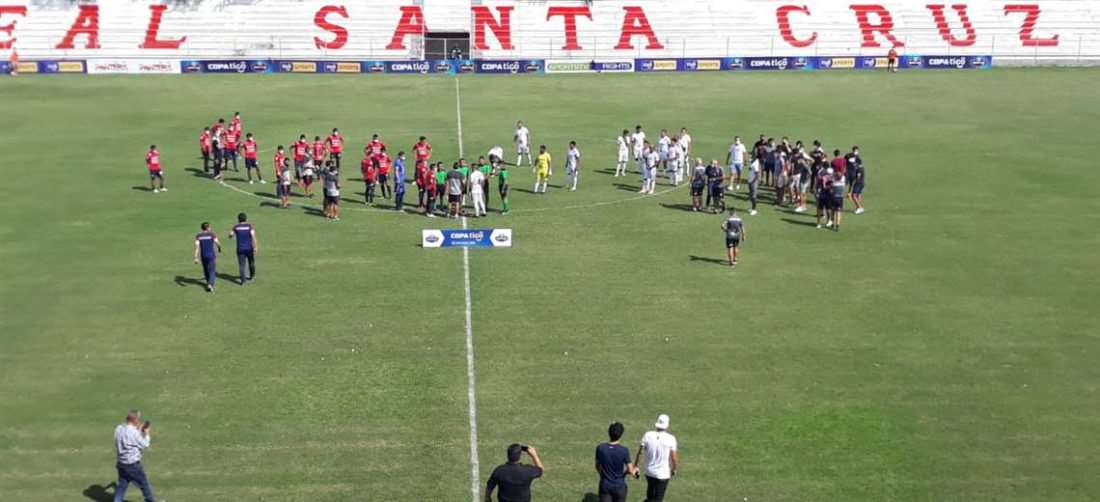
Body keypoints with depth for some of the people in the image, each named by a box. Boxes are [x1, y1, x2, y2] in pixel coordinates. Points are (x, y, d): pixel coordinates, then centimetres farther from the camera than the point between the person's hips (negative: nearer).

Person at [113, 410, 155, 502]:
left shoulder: (118, 429, -2)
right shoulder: (134, 432, -23)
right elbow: (144, 445, -10)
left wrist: (139, 431, 14)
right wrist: (147, 434, 4)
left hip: (120, 463, 7)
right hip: (133, 464, -7)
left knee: (122, 485, 14)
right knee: (144, 484, 11)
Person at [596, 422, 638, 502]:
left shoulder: (600, 448, -12)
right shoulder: (624, 450, -19)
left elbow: (597, 466, 3)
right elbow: (631, 472, -13)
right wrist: (635, 469, 11)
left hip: (605, 485, 1)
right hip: (619, 486, -1)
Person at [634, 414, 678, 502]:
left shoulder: (648, 435, -6)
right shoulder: (671, 438, -12)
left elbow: (640, 453, -6)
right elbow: (674, 457, -10)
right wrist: (674, 469, 8)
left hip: (649, 472, 3)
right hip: (663, 474, -3)